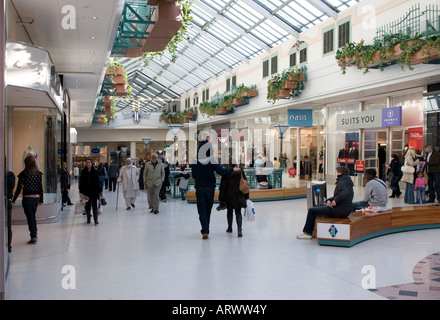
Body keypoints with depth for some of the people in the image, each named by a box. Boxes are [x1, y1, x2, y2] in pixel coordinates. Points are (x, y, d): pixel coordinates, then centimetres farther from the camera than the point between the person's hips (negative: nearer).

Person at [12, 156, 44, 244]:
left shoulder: (23, 174, -11)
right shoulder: (39, 174, 1)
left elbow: (19, 188, -9)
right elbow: (41, 187, 4)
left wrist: (14, 199, 0)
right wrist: (41, 199, 12)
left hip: (27, 198, -4)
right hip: (36, 197, 4)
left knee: (30, 217, 0)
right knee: (33, 216, 18)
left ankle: (33, 236, -2)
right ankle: (35, 235, 25)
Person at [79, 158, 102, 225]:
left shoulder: (95, 171, 0)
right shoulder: (83, 172, 3)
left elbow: (97, 182, 1)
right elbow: (81, 182, 4)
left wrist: (100, 191, 0)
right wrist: (81, 191, 0)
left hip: (94, 191, -2)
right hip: (86, 191, 2)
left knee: (94, 206, -3)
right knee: (87, 206, 8)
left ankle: (96, 220, -3)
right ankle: (88, 218, 19)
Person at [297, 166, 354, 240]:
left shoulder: (341, 182, -16)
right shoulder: (347, 182, 16)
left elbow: (346, 193, -37)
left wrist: (335, 200, -26)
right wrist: (329, 200, 1)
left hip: (339, 211, -10)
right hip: (346, 211, 10)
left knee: (312, 210, -2)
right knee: (323, 207, 32)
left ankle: (307, 233, 5)